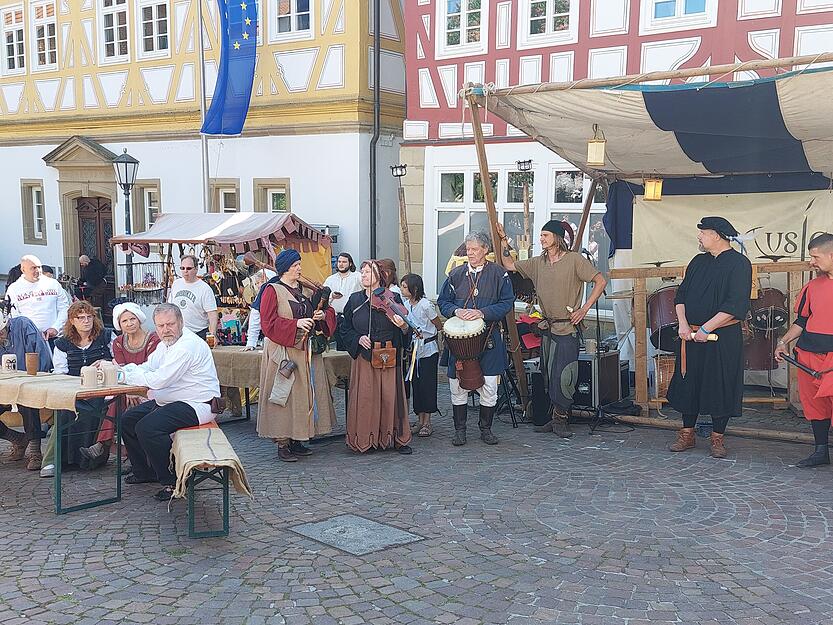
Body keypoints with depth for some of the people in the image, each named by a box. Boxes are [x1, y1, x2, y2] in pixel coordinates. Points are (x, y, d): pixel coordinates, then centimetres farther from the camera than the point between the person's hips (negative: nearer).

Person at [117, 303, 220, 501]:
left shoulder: (188, 345, -22)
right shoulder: (165, 343, 12)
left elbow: (159, 380, -27)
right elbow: (146, 368, 13)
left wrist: (124, 375, -16)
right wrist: (121, 369, -6)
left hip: (196, 405, -11)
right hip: (168, 402, 11)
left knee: (147, 427, -27)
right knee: (128, 420, 12)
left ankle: (171, 481, -12)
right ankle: (144, 471, 24)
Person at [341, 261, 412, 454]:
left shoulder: (393, 299, 2)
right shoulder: (354, 300, 8)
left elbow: (405, 331, 2)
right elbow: (345, 329, 11)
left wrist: (402, 326, -20)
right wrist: (358, 339, -7)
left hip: (389, 357, -1)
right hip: (363, 357, 1)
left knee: (390, 396, -1)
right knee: (365, 397, -1)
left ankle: (396, 438, 10)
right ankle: (365, 439, 9)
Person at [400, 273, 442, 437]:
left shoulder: (426, 305, -16)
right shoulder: (405, 304, 2)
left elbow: (439, 326, -6)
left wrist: (423, 334, 3)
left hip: (428, 350, -6)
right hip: (413, 350, 6)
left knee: (427, 385, -1)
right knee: (415, 384, 7)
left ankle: (427, 423, 6)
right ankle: (420, 421, 16)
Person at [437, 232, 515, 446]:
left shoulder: (499, 274, 1)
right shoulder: (456, 274, 7)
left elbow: (507, 303, -3)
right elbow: (443, 302, 11)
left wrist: (482, 312, -15)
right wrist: (456, 311, -10)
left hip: (489, 338, -1)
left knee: (489, 387, 1)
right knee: (458, 386, 3)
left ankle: (486, 429, 18)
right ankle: (459, 430, 15)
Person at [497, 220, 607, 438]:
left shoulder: (574, 259, -8)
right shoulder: (538, 263, 10)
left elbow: (601, 281, -8)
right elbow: (509, 265, 17)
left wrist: (584, 309, -12)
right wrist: (503, 241, 8)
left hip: (567, 328, -7)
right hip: (547, 328, 7)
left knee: (563, 377, -6)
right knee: (549, 376, 10)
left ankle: (560, 419, 5)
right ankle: (557, 418, 19)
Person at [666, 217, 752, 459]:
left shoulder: (739, 264, -7)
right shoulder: (698, 262, 12)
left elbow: (735, 305, -15)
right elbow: (681, 295, 12)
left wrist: (706, 329, -17)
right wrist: (683, 324, -4)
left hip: (723, 338, -6)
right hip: (691, 335, 6)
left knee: (720, 386, 1)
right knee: (689, 383, 8)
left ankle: (717, 438, 13)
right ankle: (687, 434, 18)